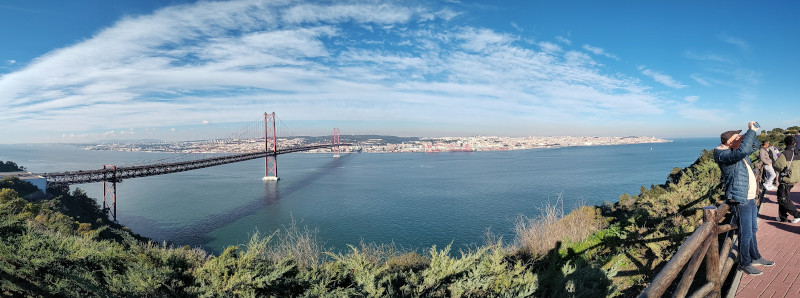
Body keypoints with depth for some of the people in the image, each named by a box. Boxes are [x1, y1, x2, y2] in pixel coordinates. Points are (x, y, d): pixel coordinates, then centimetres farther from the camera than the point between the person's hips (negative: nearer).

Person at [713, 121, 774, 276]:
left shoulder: (738, 152, 9)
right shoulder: (724, 155, -19)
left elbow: (754, 146, 25)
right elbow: (742, 151, -37)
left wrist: (751, 132, 4)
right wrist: (751, 131, -27)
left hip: (751, 199, 10)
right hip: (740, 201, -10)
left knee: (753, 230, 22)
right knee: (746, 234, -1)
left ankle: (756, 258, 37)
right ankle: (744, 263, 13)